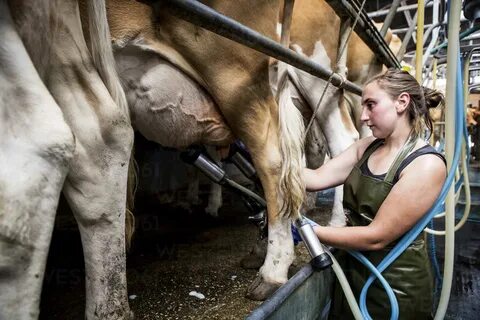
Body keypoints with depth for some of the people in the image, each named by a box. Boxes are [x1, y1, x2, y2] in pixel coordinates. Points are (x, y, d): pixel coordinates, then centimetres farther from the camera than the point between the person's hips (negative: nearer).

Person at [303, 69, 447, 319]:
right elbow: (317, 178, -7)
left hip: (395, 288, -5)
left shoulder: (427, 165, -21)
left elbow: (376, 237, -24)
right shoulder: (367, 147, 1)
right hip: (352, 272, 6)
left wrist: (308, 230, -20)